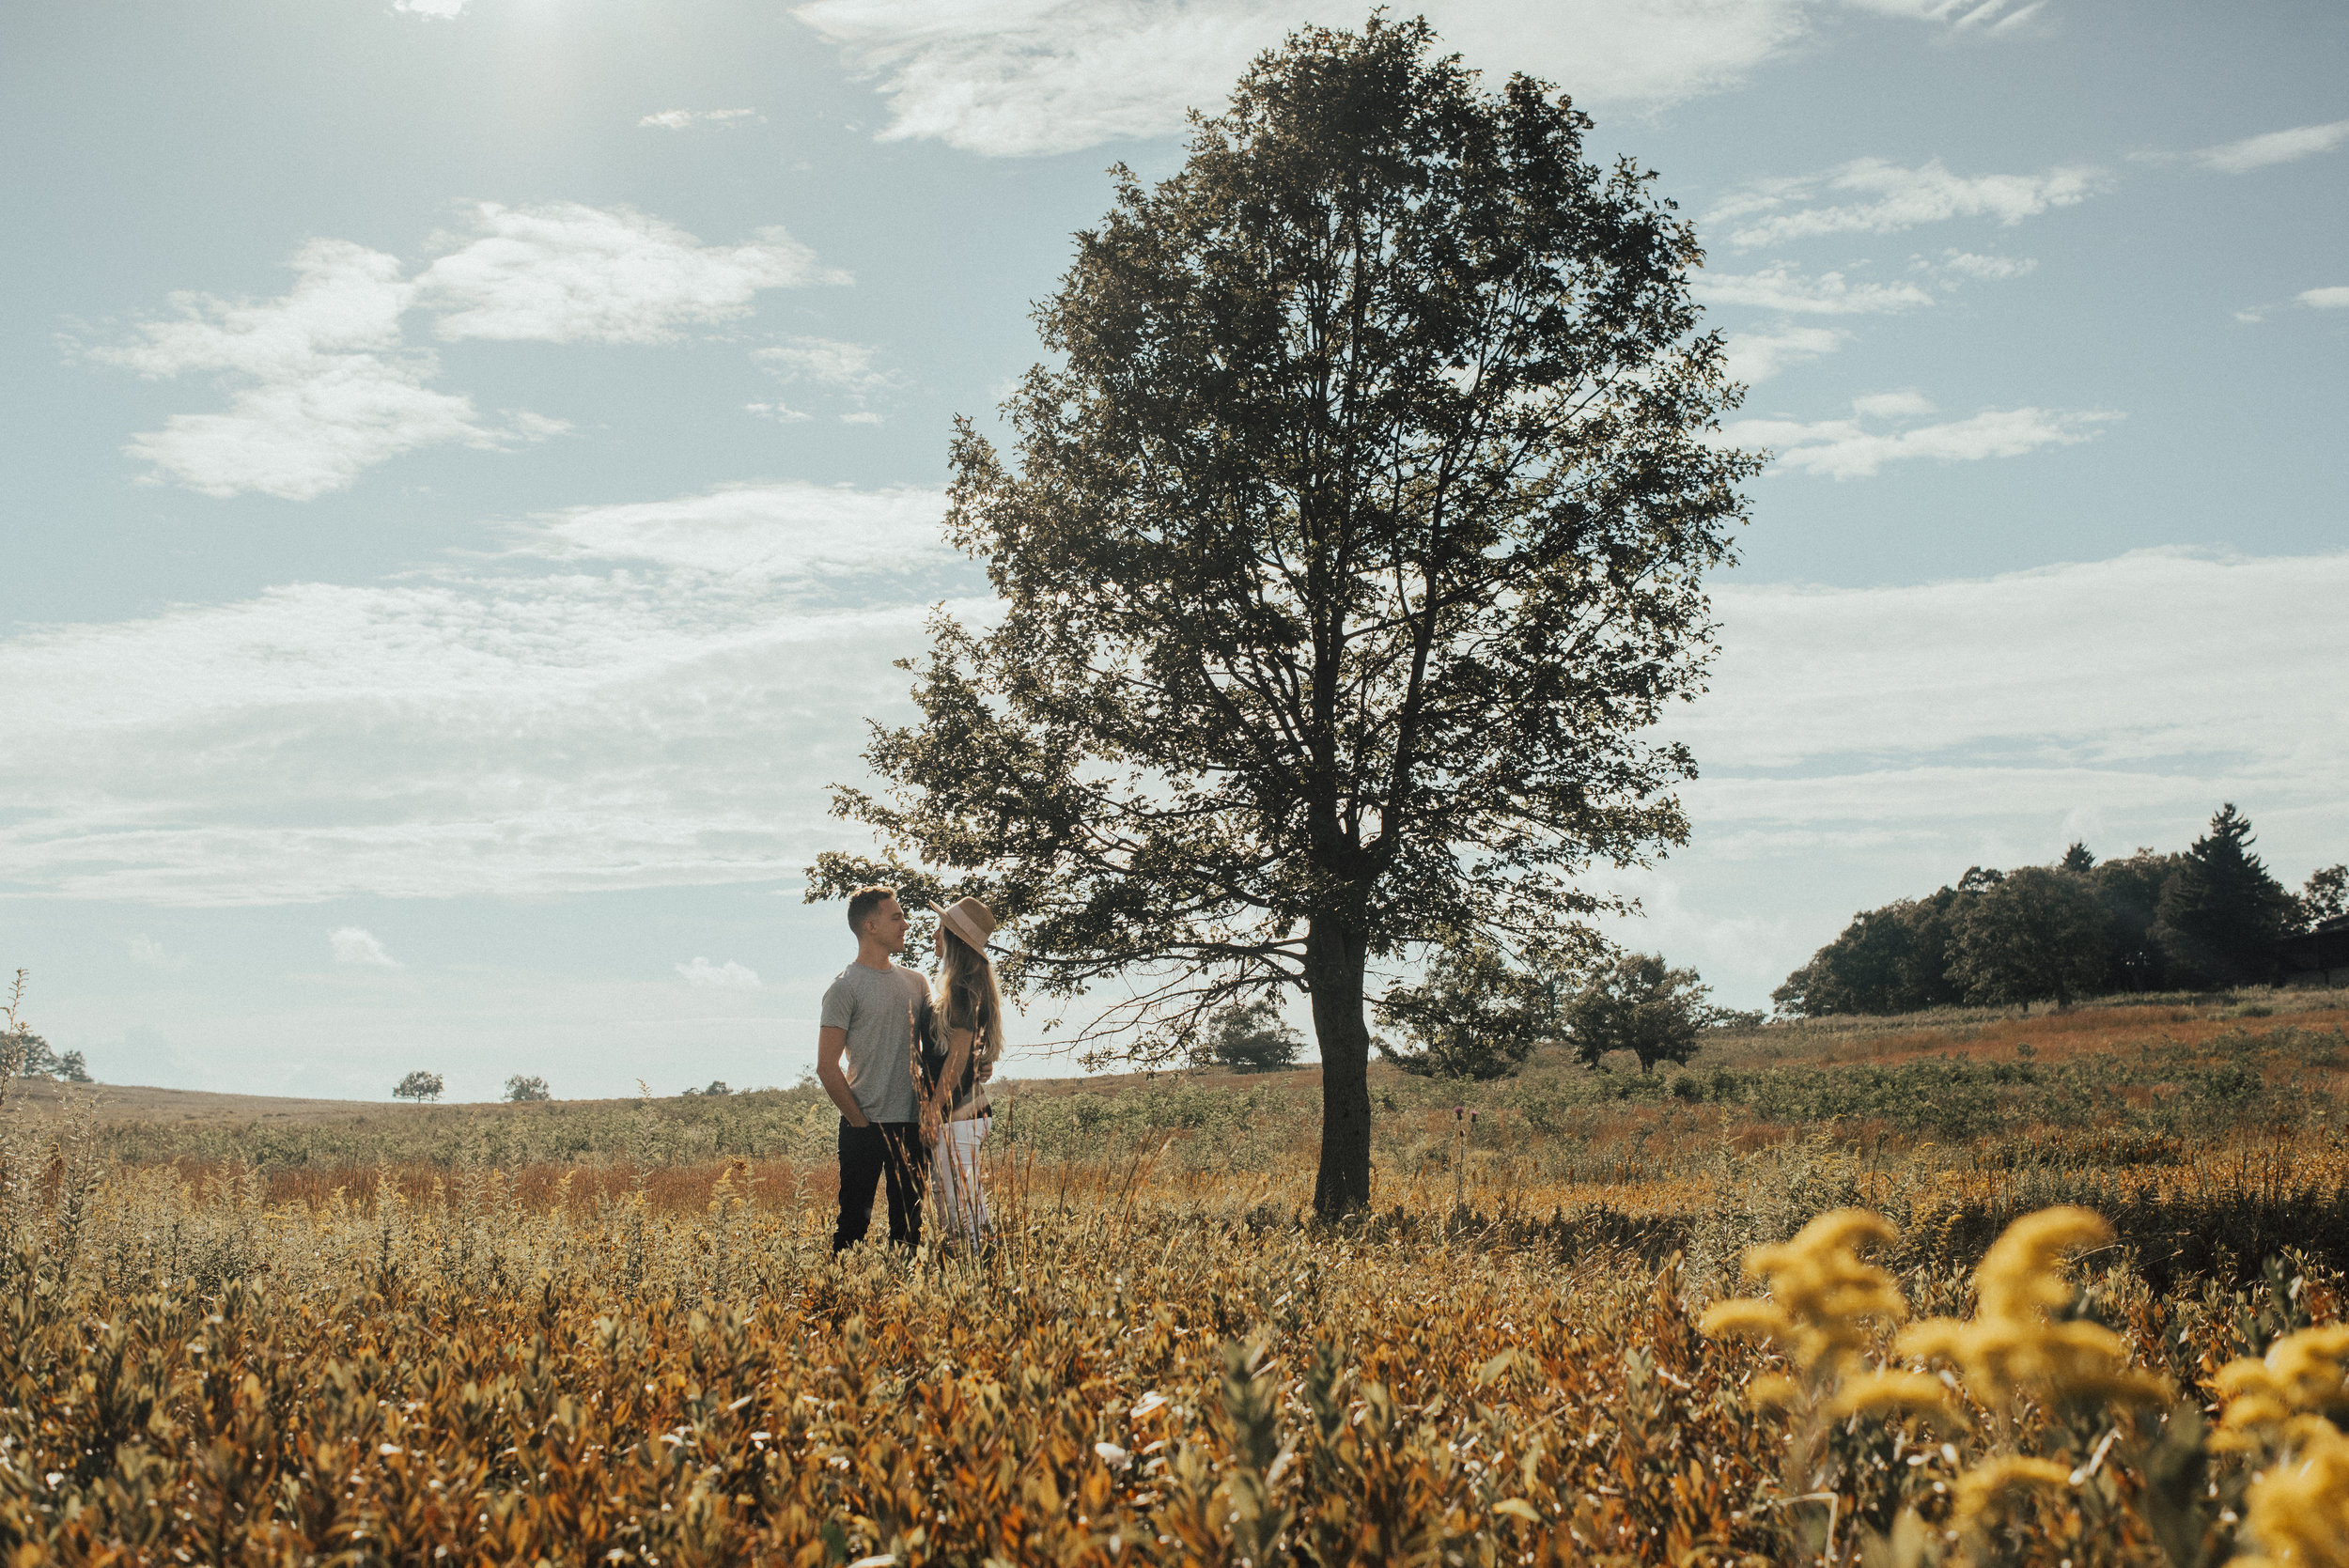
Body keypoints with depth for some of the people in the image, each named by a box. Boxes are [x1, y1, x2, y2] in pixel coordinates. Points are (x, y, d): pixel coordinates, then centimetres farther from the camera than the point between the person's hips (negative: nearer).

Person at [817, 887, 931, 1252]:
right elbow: (827, 1067, -7)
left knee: (909, 1227, 9)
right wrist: (861, 1122, -8)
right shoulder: (845, 988, -6)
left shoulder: (916, 982, 13)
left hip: (911, 1126, 5)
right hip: (864, 1128, -5)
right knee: (854, 1224, -2)